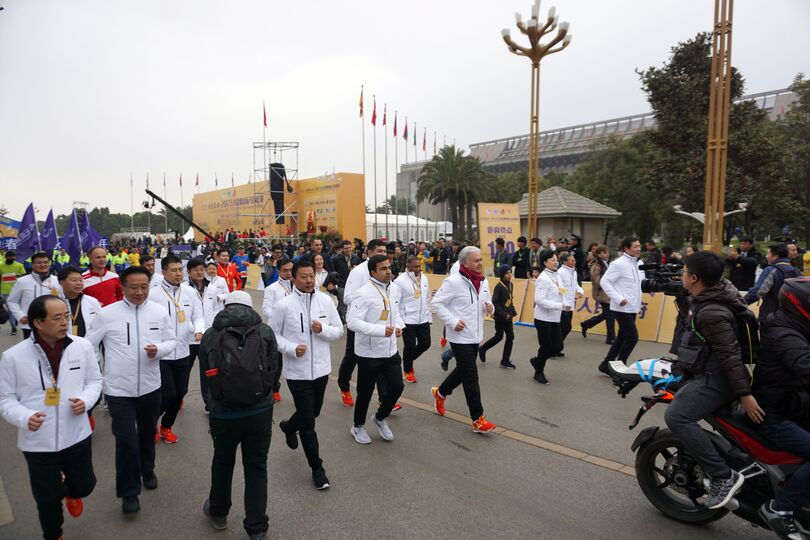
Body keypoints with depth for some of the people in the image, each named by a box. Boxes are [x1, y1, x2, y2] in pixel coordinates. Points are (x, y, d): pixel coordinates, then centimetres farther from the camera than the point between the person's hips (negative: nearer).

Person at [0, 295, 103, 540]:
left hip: (76, 435, 2)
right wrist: (24, 417, -23)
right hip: (38, 442, -1)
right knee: (48, 498, 13)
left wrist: (85, 400, -16)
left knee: (84, 485, 15)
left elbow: (94, 380, 4)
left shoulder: (82, 346, -8)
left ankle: (71, 493, 55)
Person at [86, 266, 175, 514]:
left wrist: (159, 349, -17)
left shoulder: (160, 312, -5)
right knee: (126, 441, -1)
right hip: (119, 389, -2)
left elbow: (171, 341, 4)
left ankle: (147, 470, 48)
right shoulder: (107, 314, -10)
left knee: (148, 434, 22)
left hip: (150, 386, 3)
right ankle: (129, 491, 19)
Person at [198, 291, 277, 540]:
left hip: (223, 413, 1)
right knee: (256, 467, 13)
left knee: (223, 462, 25)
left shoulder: (210, 335, -2)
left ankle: (218, 513, 45)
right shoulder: (265, 332, -4)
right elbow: (272, 369, -3)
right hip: (260, 411, -1)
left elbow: (206, 372, 6)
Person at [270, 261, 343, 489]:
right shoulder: (284, 305, -12)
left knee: (313, 412, 24)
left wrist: (323, 329, -19)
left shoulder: (326, 300, -4)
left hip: (321, 368, 4)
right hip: (297, 371, -4)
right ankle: (317, 468, 19)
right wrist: (292, 348, -20)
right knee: (308, 422, 3)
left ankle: (289, 426, 56)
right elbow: (273, 334, -3)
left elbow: (339, 330, 2)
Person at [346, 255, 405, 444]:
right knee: (365, 392, 9)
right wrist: (381, 330, -32)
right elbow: (352, 321, -26)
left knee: (397, 387, 8)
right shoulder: (363, 293, -19)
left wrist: (399, 325, -3)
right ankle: (358, 427, 34)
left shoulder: (394, 289, 4)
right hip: (368, 352, -6)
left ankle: (380, 418, 35)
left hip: (390, 350, 6)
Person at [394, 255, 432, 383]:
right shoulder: (400, 281, -13)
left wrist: (429, 315, 13)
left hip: (423, 319, 6)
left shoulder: (424, 278, 6)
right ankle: (408, 371, 26)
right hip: (408, 320, -6)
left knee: (425, 344, 8)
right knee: (410, 347, 3)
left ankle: (409, 360, 35)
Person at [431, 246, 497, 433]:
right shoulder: (453, 282, -17)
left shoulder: (483, 282, 7)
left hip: (475, 336, 8)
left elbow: (488, 303, 19)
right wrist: (452, 321, -21)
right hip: (460, 337, -8)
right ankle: (478, 419, 7)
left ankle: (440, 393, 45)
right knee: (471, 378, -3)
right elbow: (436, 303, -15)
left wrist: (490, 308, -4)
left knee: (462, 371, 21)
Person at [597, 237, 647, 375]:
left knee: (622, 338, 13)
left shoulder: (639, 263, 10)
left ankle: (606, 365, 23)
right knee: (632, 337, -8)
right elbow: (604, 281, -18)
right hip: (622, 308, -8)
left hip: (633, 307, 8)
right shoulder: (618, 264, -15)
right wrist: (618, 298, -24)